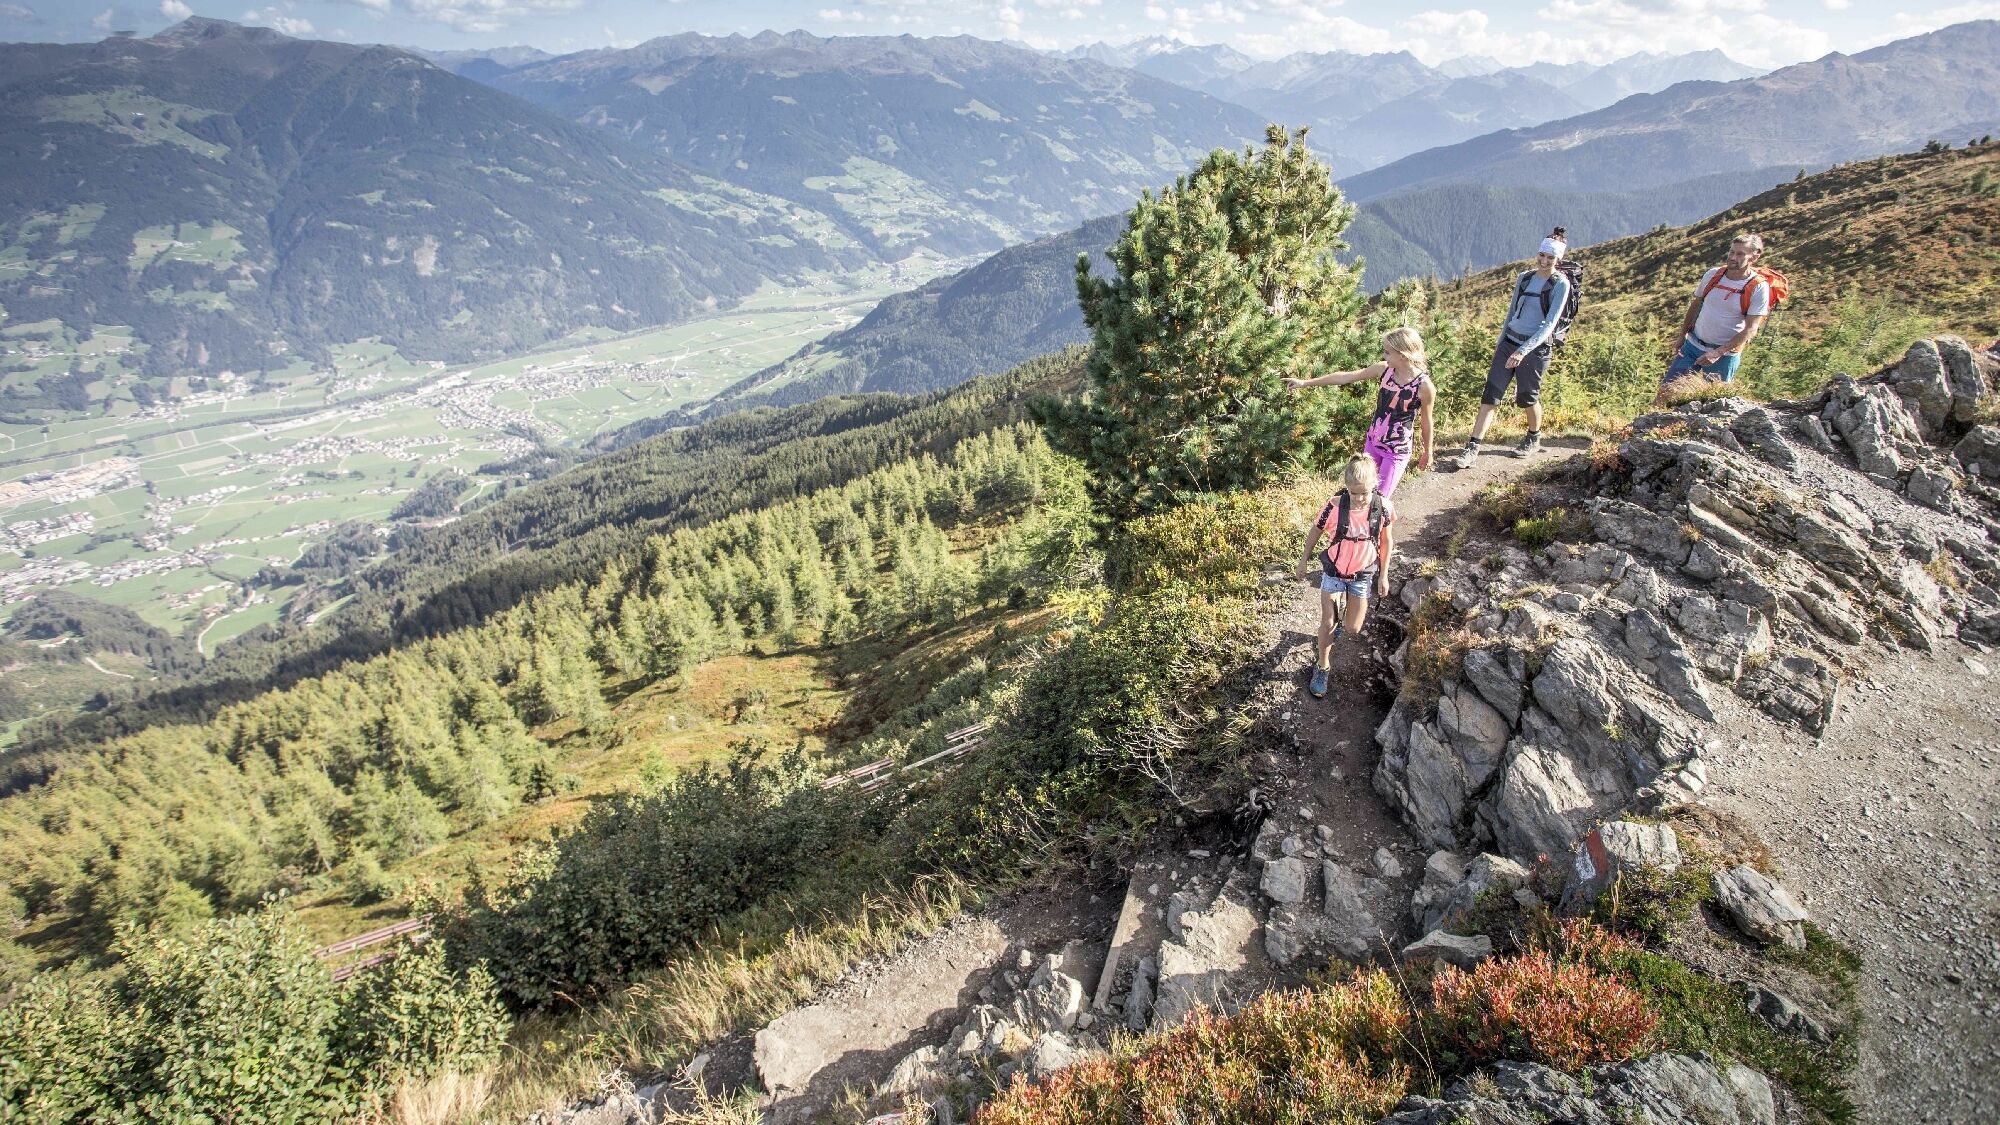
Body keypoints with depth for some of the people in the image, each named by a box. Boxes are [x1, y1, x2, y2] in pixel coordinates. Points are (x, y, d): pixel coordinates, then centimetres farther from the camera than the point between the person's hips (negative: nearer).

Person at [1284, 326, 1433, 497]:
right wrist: (1305, 383, 0)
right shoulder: (1384, 369, -9)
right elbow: (1345, 377, -2)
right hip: (1373, 441, 5)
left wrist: (1427, 452, 8)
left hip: (1397, 451, -5)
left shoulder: (1424, 387, -22)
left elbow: (1426, 422, -7)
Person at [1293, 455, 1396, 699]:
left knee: (1352, 630, 9)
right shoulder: (1335, 506, -24)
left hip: (1363, 575, 2)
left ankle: (1342, 616, 46)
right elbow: (1315, 531, -6)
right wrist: (1304, 561, 4)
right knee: (1328, 624, 5)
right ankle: (1322, 667, 27)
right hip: (1334, 571, -2)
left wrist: (1383, 575, 3)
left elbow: (1386, 540, -2)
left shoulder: (1383, 506, -18)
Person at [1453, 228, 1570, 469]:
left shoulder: (1560, 284, -9)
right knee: (1491, 393, -5)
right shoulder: (1524, 278, 8)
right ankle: (1472, 448, -9)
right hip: (1509, 342, 4)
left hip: (1536, 347, -4)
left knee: (1527, 397, 9)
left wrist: (1522, 351, -26)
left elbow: (1550, 323, -17)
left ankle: (1534, 440, 37)